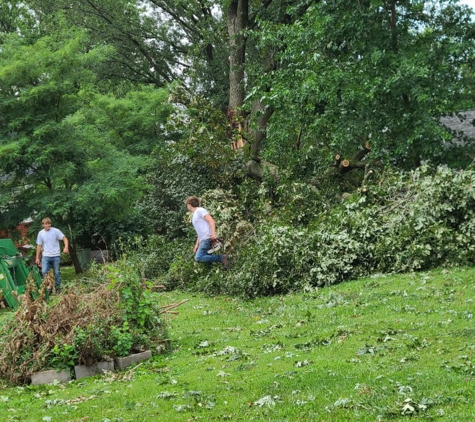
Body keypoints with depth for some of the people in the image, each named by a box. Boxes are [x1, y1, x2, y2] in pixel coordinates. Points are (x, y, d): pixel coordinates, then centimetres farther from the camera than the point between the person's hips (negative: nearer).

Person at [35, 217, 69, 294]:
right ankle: (49, 287, 1)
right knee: (44, 272, -13)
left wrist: (66, 247, -25)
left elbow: (65, 239, -6)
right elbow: (39, 246, 11)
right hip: (46, 256, 2)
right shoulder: (41, 233, 5)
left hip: (56, 256, -2)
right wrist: (37, 258, 10)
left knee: (56, 273, 4)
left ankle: (58, 289, 17)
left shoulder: (56, 231, -4)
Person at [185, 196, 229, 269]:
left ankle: (221, 258, -22)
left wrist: (213, 234, -26)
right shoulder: (194, 216, 28)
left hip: (207, 239, -10)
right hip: (203, 240, 10)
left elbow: (211, 221, -13)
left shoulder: (199, 210, 0)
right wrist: (196, 245, 23)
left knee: (198, 258, -25)